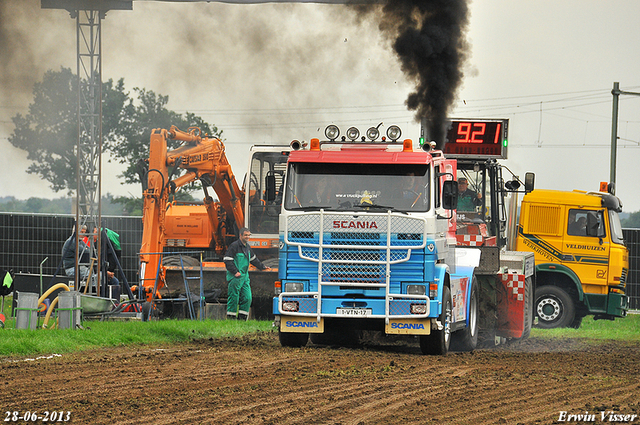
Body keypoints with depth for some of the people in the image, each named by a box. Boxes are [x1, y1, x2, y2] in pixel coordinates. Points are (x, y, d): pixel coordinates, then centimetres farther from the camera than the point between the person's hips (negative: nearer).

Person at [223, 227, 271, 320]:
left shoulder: (247, 247, 14)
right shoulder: (234, 246, -12)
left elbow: (253, 259, 29)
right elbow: (227, 260, -17)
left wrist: (262, 267, 26)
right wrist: (235, 272, -23)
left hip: (245, 277, 8)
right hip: (235, 278, -8)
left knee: (247, 298, 4)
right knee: (233, 298, -5)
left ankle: (242, 318, 10)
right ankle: (231, 319, 1)